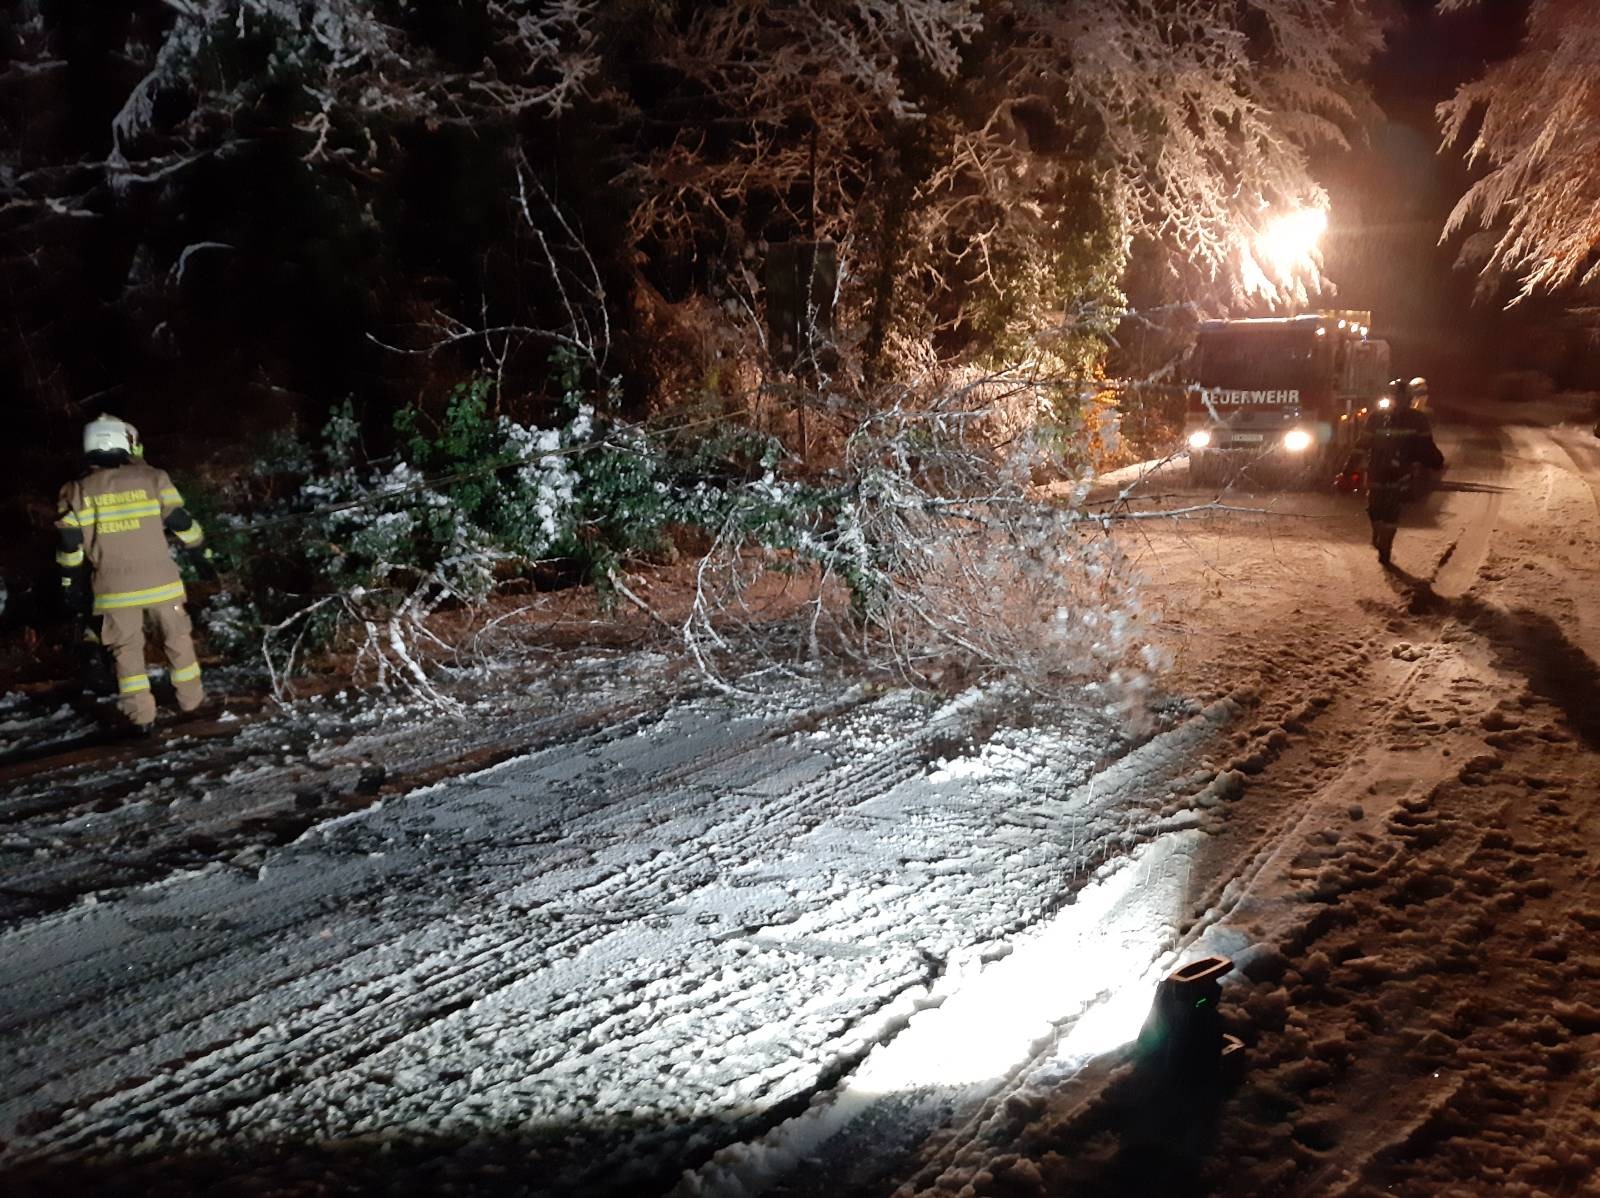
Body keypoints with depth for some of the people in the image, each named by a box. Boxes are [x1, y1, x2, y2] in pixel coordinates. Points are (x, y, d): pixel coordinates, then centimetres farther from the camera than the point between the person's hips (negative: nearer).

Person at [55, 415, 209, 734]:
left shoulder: (76, 491, 1)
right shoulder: (152, 478, -3)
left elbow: (69, 547, 1)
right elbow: (181, 522, -1)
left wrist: (72, 591, 10)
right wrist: (199, 546, 18)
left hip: (114, 588, 1)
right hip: (159, 582, -1)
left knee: (127, 650, 11)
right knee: (177, 639, 17)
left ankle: (141, 717, 12)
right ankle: (190, 698, 27)